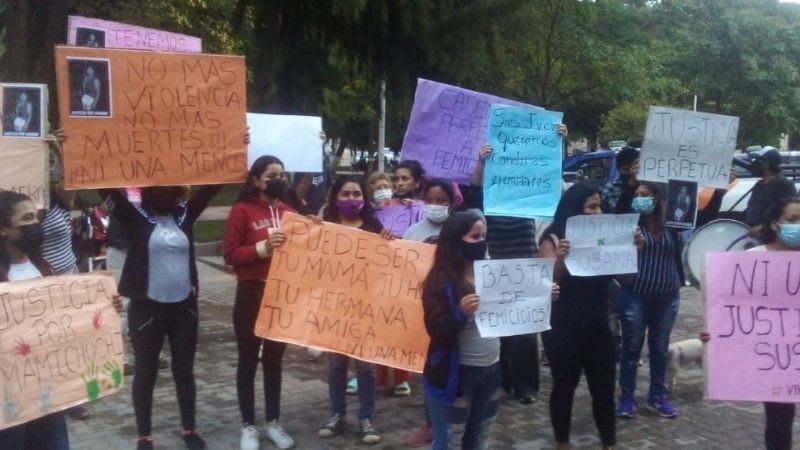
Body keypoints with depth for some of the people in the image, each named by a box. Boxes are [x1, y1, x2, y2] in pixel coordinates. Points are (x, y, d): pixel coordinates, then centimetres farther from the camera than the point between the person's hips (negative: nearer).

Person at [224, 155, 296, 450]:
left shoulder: (289, 212, 8)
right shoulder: (242, 210, -6)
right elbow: (230, 254, -11)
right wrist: (263, 248, -23)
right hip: (252, 293, -4)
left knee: (274, 359, 14)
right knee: (248, 360, 7)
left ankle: (273, 423, 25)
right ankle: (248, 426, 17)